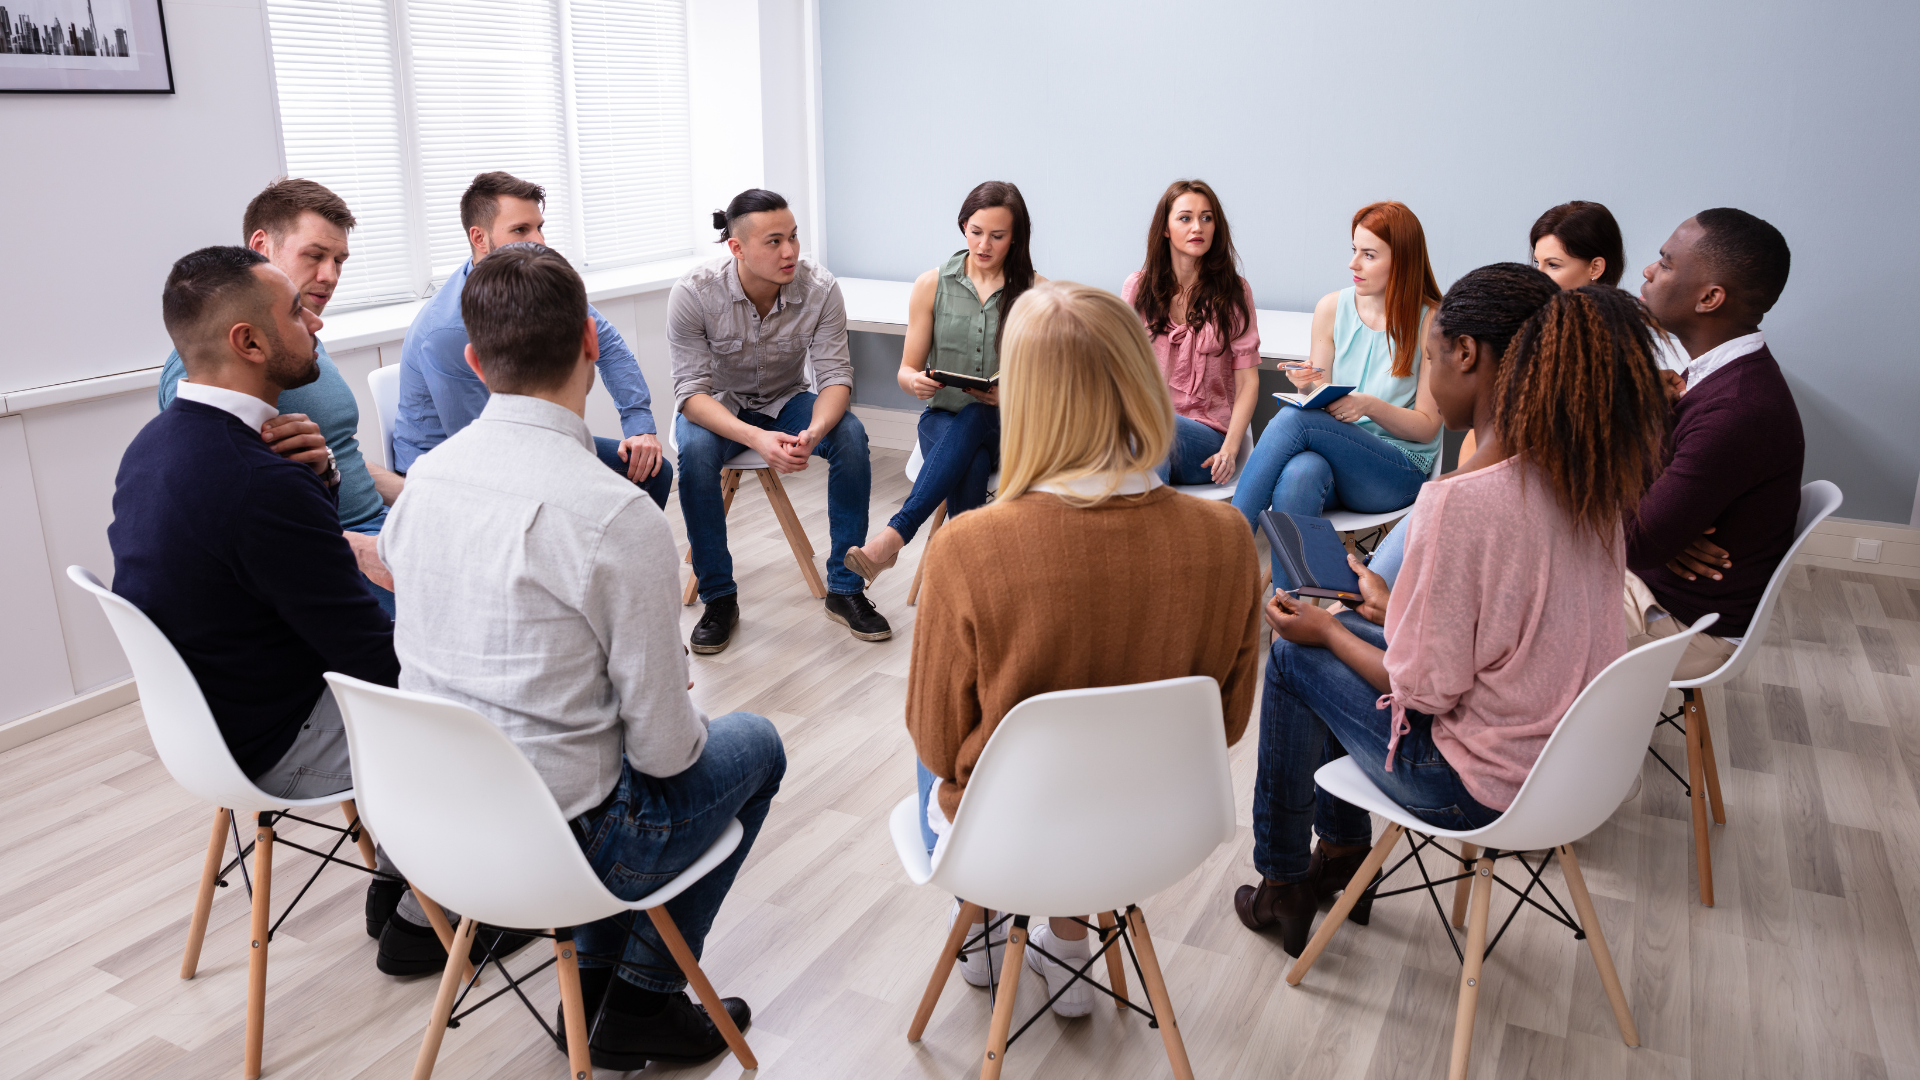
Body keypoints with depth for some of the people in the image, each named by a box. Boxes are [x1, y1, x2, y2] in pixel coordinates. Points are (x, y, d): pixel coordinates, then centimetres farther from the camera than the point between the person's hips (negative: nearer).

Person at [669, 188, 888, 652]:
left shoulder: (820, 288, -20)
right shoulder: (693, 293, -25)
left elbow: (835, 375, -19)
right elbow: (691, 391, -25)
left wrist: (813, 432, -42)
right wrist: (755, 438, -44)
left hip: (787, 402, 2)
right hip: (718, 406, -2)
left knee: (851, 435, -27)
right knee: (695, 450, -35)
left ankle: (845, 588, -14)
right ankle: (719, 598, -17)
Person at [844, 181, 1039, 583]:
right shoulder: (931, 286, 5)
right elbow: (906, 371, 8)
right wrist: (916, 381, -18)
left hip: (1009, 425, -1)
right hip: (944, 418, 1)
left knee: (972, 419, -38)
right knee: (969, 470, -36)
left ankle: (895, 534, -46)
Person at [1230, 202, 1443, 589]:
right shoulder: (1332, 308, 7)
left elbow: (1427, 426, -4)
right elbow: (1321, 403, 11)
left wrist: (1370, 405, -22)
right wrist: (1308, 388, -13)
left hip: (1401, 472, -3)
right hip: (1333, 454, 3)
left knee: (1292, 419, -29)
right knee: (1299, 473, -36)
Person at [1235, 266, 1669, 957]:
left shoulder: (1460, 501, -30)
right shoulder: (1590, 474, -4)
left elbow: (1425, 689, -21)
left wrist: (1328, 631, -4)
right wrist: (1401, 611, 18)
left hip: (1483, 787, -8)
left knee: (1294, 655, 8)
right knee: (1348, 636, 20)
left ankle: (1281, 884, 26)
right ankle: (1342, 852, 34)